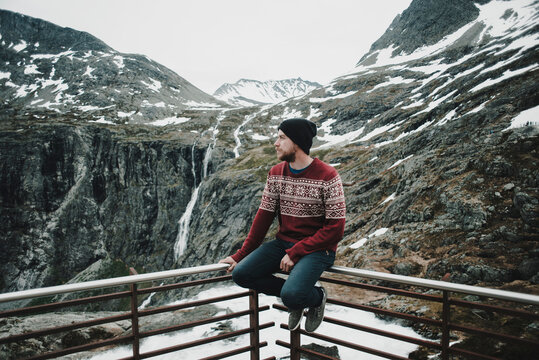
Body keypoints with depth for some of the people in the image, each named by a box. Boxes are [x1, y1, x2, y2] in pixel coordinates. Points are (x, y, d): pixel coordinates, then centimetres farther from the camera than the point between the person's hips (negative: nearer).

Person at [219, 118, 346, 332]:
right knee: (240, 274, -14)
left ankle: (317, 297, 9)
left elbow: (335, 228, -15)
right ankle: (297, 295, 8)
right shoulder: (276, 174, 3)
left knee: (291, 296, -30)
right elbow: (264, 217, 6)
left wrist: (295, 253, -19)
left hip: (317, 249, -6)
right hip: (283, 243, 6)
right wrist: (240, 256, 0)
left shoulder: (328, 177, -14)